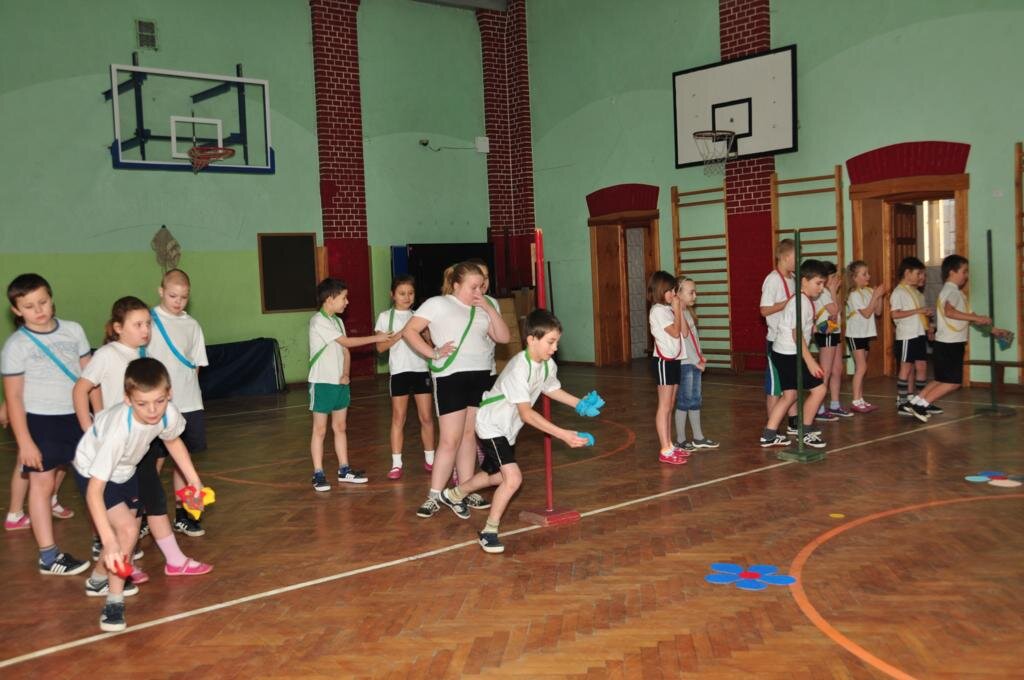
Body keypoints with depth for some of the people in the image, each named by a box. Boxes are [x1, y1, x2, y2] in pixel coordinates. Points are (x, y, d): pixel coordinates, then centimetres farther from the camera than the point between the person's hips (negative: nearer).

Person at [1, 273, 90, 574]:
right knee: (42, 483, 3)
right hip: (40, 421, -4)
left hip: (78, 416, 4)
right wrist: (24, 442, -10)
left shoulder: (73, 330, 2)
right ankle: (48, 557, 10)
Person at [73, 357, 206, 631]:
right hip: (92, 471, -6)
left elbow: (173, 440, -1)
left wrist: (193, 480, -4)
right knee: (127, 529, -21)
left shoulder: (169, 414, -28)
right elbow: (94, 490, -42)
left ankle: (100, 580, 45)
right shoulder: (119, 430, -44)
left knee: (129, 527, 19)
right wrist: (109, 541, -48)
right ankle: (114, 601, -4)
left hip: (125, 469, 6)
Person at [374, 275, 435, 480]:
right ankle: (396, 464, 7)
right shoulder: (386, 316, 2)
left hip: (421, 370, 3)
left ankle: (429, 459, 17)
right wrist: (401, 334, -15)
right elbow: (380, 347, -5)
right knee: (398, 419, 2)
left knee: (426, 417, 5)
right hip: (399, 371, -2)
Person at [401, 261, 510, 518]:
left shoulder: (482, 310, 15)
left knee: (469, 436, 10)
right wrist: (433, 353, -14)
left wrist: (489, 308, -1)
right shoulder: (438, 304, -2)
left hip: (481, 376, 6)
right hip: (451, 378, -6)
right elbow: (409, 331, -6)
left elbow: (503, 337, 8)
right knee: (450, 440, -7)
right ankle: (434, 497, 1)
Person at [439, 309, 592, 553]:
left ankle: (454, 495, 52)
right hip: (491, 425, -9)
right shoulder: (519, 368, -33)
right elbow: (526, 414, -37)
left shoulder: (548, 365, -8)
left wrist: (580, 404, 2)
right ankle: (489, 531, -3)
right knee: (513, 478, -22)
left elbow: (552, 390, 16)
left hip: (508, 428, 9)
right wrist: (563, 435, -42)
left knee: (496, 475, 26)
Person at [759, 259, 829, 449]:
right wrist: (810, 361, -23)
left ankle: (769, 435, 15)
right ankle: (806, 432, 9)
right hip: (789, 355, -10)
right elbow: (797, 334, -23)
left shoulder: (804, 300, 14)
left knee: (790, 395, 14)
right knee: (818, 389, -3)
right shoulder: (801, 302, -17)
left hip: (784, 353, 10)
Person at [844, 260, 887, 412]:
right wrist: (875, 296, -18)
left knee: (861, 368, 11)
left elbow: (877, 312, 8)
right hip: (855, 335, -8)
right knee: (861, 367, -12)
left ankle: (861, 400, 16)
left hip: (865, 334, 8)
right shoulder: (854, 294, -14)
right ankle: (856, 402, -10)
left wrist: (880, 297, -5)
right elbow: (866, 313, -19)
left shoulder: (869, 291, 8)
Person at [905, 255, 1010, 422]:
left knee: (942, 380, 14)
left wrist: (993, 330, 19)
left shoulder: (954, 291, 20)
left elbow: (968, 316, 22)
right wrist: (977, 318, -30)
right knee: (953, 382, -6)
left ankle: (914, 402, 14)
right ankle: (921, 404, -4)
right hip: (949, 345, -10)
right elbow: (949, 311, -32)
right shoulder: (952, 290, -13)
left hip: (951, 345, 10)